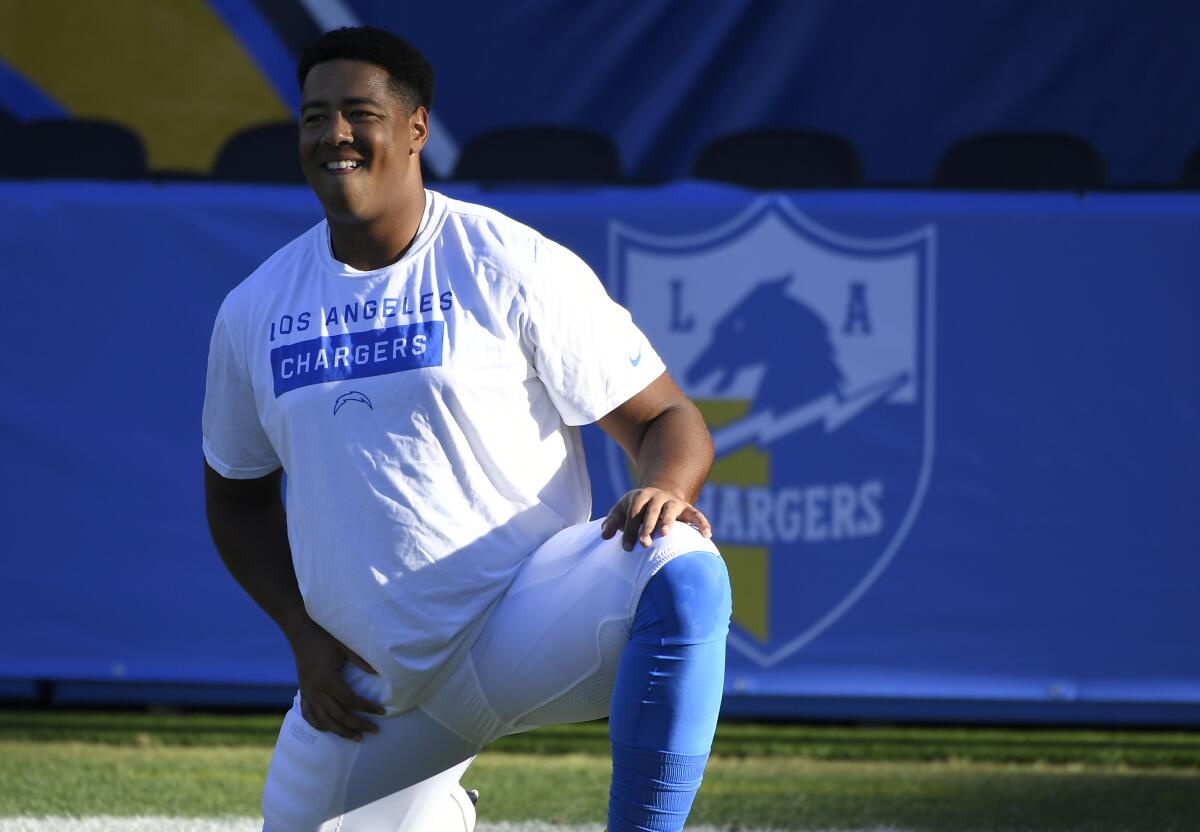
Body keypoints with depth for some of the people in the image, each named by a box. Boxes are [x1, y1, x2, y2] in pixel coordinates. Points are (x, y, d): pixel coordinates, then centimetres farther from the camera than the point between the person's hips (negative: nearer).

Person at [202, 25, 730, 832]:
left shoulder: (516, 268, -7)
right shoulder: (253, 312, 7)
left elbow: (667, 418, -5)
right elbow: (237, 494, 20)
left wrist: (662, 490, -29)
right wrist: (305, 637, 6)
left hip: (527, 619, -6)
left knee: (679, 573, -34)